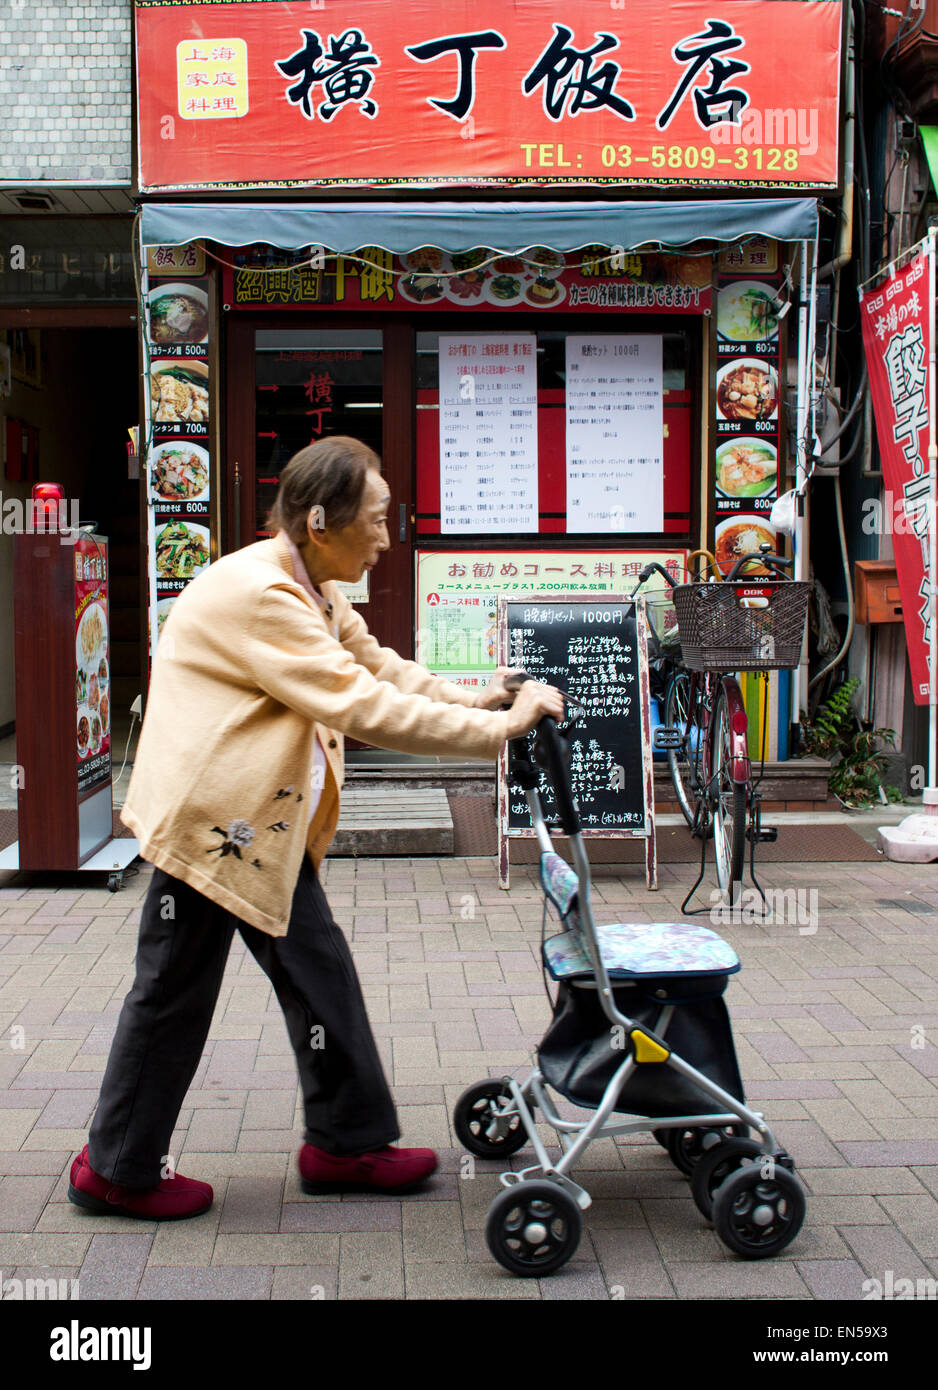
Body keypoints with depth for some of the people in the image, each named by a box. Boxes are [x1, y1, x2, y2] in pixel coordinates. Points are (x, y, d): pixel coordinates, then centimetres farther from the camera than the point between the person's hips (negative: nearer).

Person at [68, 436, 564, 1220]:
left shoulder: (314, 592, 9)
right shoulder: (253, 594, -24)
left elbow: (379, 668, 12)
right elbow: (361, 707, -28)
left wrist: (476, 698, -4)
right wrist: (496, 730, -24)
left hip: (267, 826, 10)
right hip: (211, 821, -10)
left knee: (320, 973, 14)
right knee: (175, 993, 4)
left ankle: (347, 1142, 27)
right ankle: (117, 1170, 21)